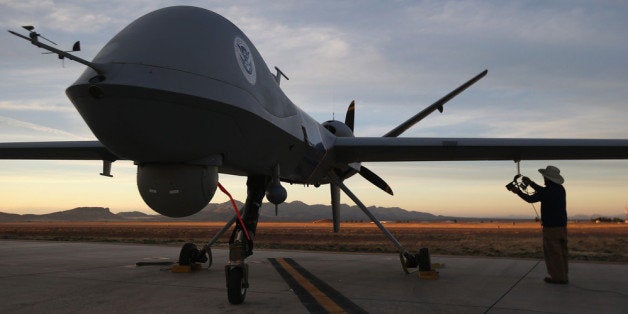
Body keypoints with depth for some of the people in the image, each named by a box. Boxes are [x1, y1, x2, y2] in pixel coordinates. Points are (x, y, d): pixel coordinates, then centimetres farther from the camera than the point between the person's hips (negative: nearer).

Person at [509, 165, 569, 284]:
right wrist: (531, 183, 27)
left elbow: (530, 199, -7)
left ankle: (558, 277, 3)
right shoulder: (561, 189, 7)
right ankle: (563, 276, 20)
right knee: (561, 252, 14)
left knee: (552, 252, 0)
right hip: (562, 225, 8)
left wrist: (518, 192, 8)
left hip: (551, 227, -8)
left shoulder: (548, 191, -18)